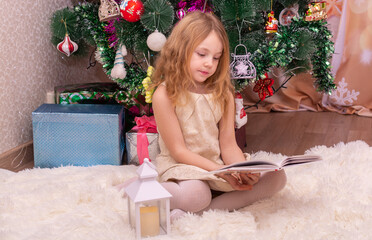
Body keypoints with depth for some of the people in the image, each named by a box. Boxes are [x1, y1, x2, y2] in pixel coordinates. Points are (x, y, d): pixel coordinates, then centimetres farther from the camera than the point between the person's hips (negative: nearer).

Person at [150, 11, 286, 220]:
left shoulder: (223, 94, 4)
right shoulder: (165, 95, -12)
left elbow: (228, 145, 1)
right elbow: (179, 151, -13)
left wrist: (244, 170, -21)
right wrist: (221, 172, -22)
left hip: (219, 163, 7)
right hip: (182, 166, -6)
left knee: (277, 177, -12)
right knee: (194, 195, -40)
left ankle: (205, 211, -22)